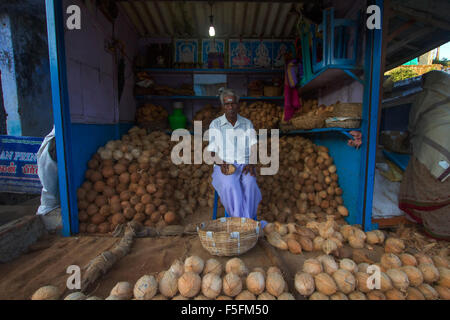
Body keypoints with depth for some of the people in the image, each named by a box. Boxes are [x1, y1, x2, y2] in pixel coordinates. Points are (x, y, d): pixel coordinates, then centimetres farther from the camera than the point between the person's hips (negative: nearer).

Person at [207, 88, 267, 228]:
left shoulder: (247, 124, 12)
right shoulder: (215, 124, 7)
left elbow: (253, 147, 3)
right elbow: (212, 152, 3)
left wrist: (251, 164, -17)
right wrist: (221, 163, -19)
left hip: (244, 166, 1)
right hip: (224, 168, -1)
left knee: (249, 182, -34)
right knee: (230, 185, -35)